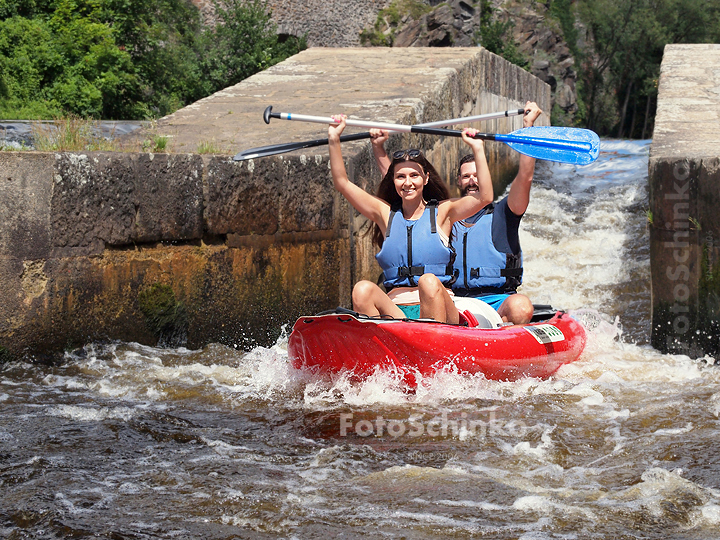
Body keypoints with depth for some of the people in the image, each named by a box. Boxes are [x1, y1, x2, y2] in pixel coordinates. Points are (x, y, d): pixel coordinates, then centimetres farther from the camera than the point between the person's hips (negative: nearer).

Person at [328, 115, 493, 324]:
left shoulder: (442, 212, 11)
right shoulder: (386, 214, 17)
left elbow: (484, 197, -3)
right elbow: (342, 183, 15)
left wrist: (478, 149, -3)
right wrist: (334, 140, 8)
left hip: (438, 307, -2)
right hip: (394, 310, 2)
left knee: (429, 282, -35)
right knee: (362, 289, -28)